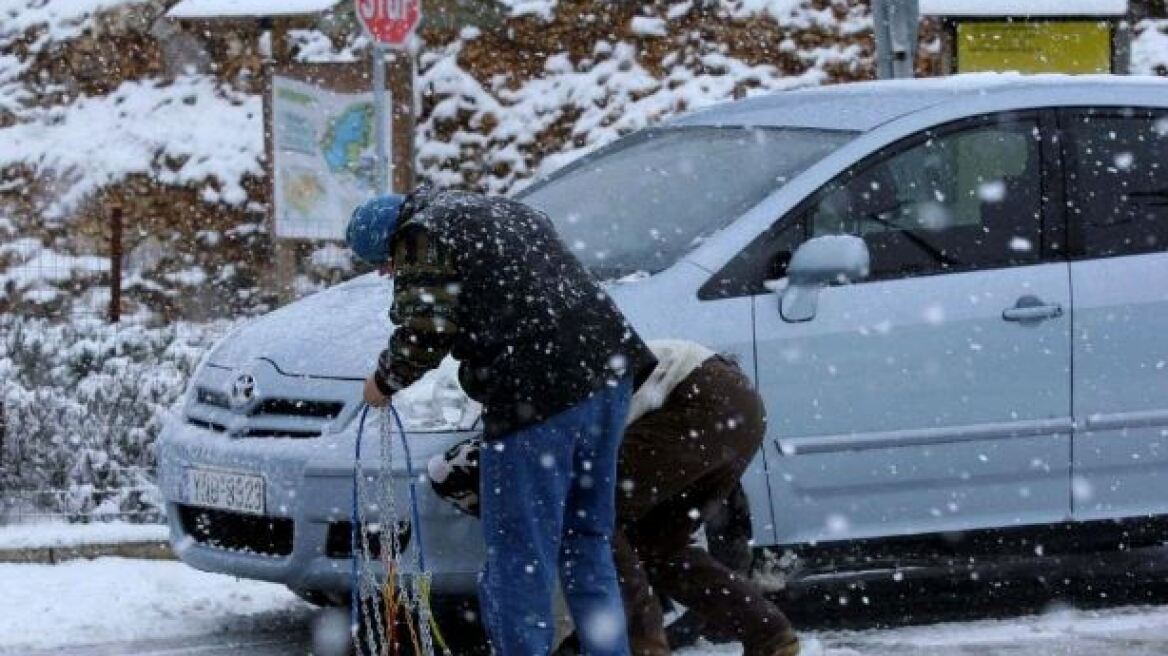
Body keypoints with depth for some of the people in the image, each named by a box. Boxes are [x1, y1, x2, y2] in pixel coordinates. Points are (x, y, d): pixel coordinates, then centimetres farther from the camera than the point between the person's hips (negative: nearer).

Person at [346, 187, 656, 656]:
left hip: (538, 392, -9)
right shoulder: (502, 212, 29)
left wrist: (386, 380, 8)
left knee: (518, 563, -4)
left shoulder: (422, 237, 2)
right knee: (587, 547, 16)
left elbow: (424, 331, -8)